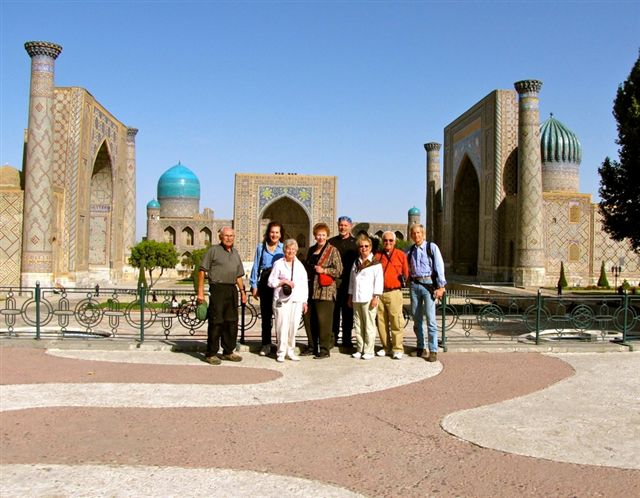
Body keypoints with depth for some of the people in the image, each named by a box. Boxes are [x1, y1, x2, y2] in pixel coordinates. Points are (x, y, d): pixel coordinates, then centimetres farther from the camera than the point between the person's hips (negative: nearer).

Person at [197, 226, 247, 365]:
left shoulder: (235, 253, 18)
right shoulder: (214, 250, -1)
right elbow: (202, 270, -5)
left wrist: (242, 291, 16)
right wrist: (200, 291, -12)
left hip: (232, 290, 7)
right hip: (217, 289, -7)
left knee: (231, 322, 11)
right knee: (216, 322, -5)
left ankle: (228, 352, 22)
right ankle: (211, 354, 4)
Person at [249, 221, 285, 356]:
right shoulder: (261, 247, 11)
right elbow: (256, 267, 12)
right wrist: (254, 285, 7)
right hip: (265, 283, 2)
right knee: (265, 315, 7)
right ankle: (266, 344, 15)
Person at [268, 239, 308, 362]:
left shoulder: (300, 265, 16)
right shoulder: (278, 264, 6)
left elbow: (304, 284, 16)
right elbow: (271, 282, 4)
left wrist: (305, 301, 11)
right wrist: (284, 281, -10)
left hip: (297, 300, 3)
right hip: (281, 300, -3)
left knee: (293, 326, 1)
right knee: (282, 326, -7)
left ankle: (290, 351, 13)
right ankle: (281, 352, 1)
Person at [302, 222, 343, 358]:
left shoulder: (332, 251, -2)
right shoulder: (311, 250, 16)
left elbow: (339, 270, -7)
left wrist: (323, 270, -15)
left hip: (325, 291, -6)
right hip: (310, 290, 7)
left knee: (323, 320, -5)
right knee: (308, 319, 9)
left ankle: (325, 350, 3)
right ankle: (312, 347, 22)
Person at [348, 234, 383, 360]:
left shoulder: (375, 263, -1)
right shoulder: (356, 263, 18)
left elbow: (379, 280, -7)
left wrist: (376, 297, -13)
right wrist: (350, 296, 18)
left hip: (369, 299, -6)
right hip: (356, 299, 6)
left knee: (369, 326, -5)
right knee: (358, 326, 8)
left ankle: (369, 351, 0)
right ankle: (359, 349, 15)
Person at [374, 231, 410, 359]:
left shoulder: (401, 255, 6)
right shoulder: (377, 255, 12)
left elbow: (406, 272, 12)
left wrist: (403, 281, 1)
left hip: (394, 292, -3)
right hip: (378, 292, 3)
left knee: (396, 322, -7)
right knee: (381, 321, 7)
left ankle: (398, 349, -2)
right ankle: (386, 347, 17)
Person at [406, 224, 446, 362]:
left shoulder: (432, 247, 1)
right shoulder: (409, 251, 13)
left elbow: (439, 266, -3)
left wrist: (440, 287, -8)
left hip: (428, 284, -4)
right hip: (414, 285, 5)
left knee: (430, 318, -9)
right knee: (417, 319, 8)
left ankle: (433, 351, -6)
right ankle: (420, 348, 18)